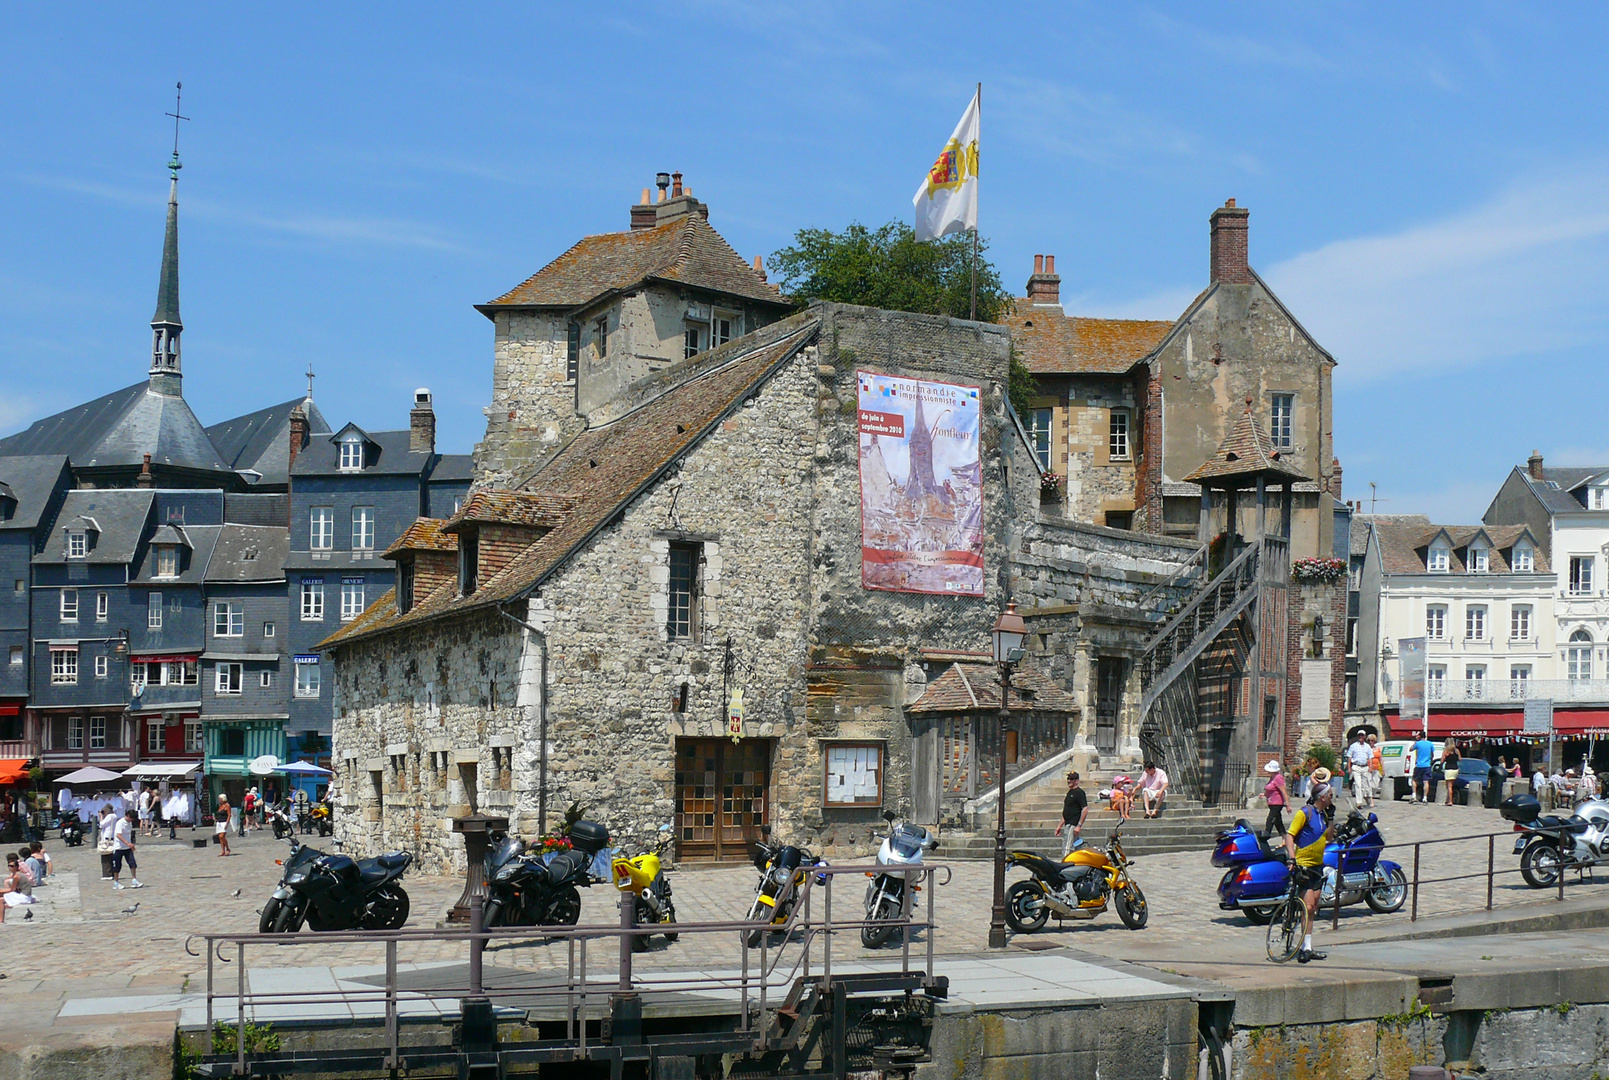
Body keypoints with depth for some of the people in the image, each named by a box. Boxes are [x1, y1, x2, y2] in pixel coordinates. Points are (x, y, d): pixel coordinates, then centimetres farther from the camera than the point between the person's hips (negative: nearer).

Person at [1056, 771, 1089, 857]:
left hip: (1073, 826, -10)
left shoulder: (1079, 792, -9)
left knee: (1067, 850, -15)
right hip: (1067, 826, 10)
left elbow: (1085, 810, -17)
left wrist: (1079, 826, -22)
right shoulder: (1069, 793, 19)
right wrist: (1060, 826, 23)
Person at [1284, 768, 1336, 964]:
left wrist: (1331, 817, 7)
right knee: (1308, 905, -15)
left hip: (1317, 865, 9)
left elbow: (1329, 837, 16)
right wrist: (1292, 858, -25)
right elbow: (1289, 835, -15)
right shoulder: (1305, 813, -13)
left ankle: (1307, 948, 17)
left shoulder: (1322, 814, 12)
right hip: (1303, 865, -9)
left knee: (1312, 907, 11)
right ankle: (1305, 947, -15)